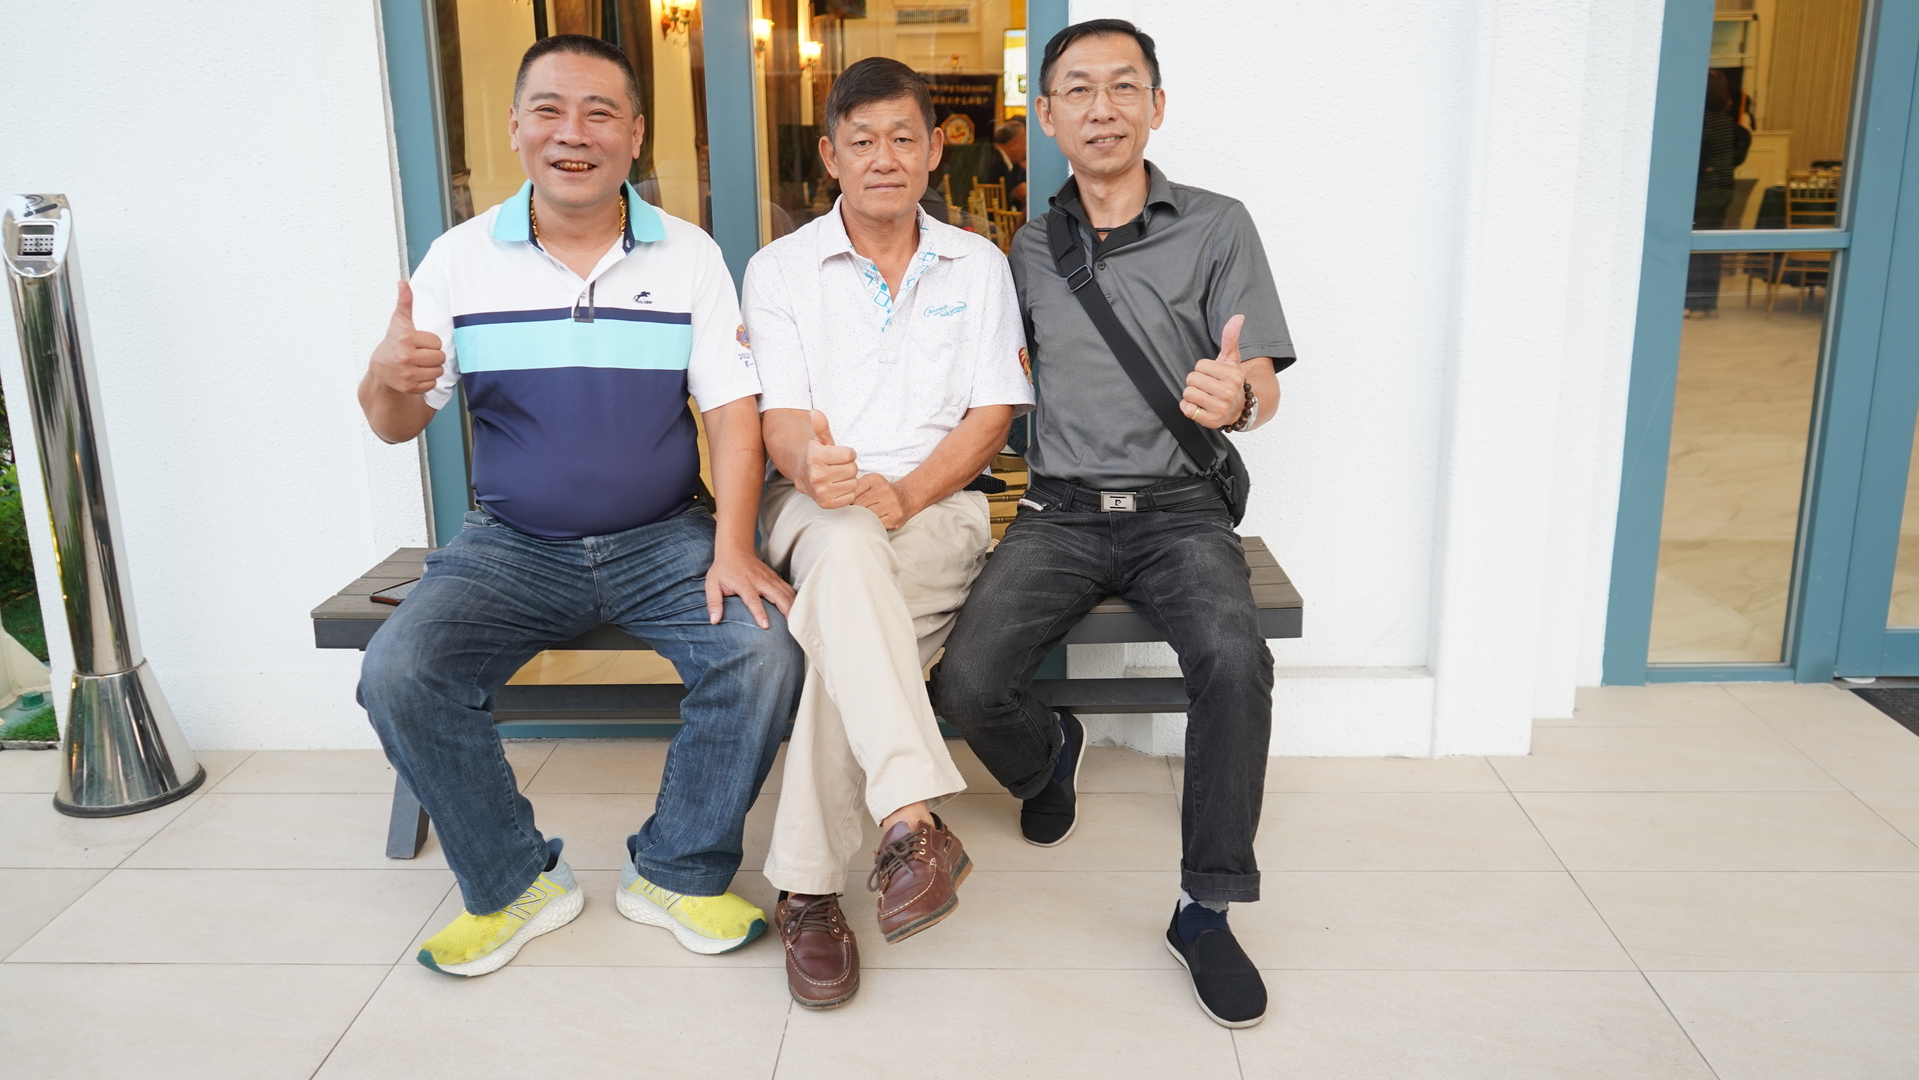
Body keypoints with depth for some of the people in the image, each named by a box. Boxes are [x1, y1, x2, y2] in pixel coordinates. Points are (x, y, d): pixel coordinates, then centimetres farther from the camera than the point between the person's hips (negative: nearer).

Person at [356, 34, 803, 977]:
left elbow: (733, 409, -4)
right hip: (512, 545, 1)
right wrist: (388, 378, -24)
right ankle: (513, 883, 3)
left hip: (664, 538, 0)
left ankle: (676, 872, 1)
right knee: (396, 676, -21)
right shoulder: (461, 258, 1)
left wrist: (732, 547, -19)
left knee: (766, 653, -24)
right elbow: (396, 427, 1)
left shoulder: (689, 255, 0)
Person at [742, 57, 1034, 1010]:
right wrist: (813, 466, -27)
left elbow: (992, 415, 4)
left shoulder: (979, 266, 12)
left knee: (838, 618, -33)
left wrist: (900, 492, -15)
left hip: (940, 505, 1)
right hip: (815, 508, 0)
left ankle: (807, 890, -31)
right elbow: (781, 419, 0)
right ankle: (913, 818, -46)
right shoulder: (779, 270, 9)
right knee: (848, 556, -39)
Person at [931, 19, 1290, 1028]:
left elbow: (1263, 387, 0)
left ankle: (1206, 909, -13)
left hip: (1179, 508, -2)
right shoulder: (1029, 249, 12)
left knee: (1235, 658, -32)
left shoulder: (1217, 227, 4)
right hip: (1060, 514, 2)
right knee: (967, 682, -21)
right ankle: (1048, 754, 16)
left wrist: (1235, 396, -27)